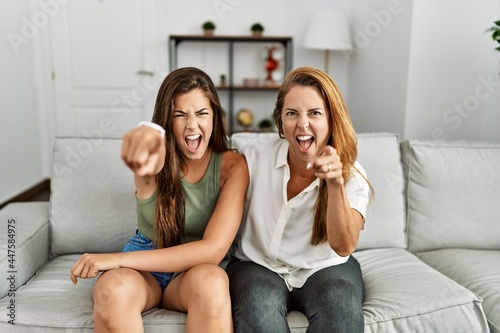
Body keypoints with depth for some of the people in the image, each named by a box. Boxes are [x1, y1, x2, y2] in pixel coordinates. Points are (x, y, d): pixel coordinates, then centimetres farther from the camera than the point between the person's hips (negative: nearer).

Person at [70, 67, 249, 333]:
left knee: (212, 281, -35)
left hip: (194, 267, 0)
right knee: (113, 289, -34)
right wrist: (150, 134, -66)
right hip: (143, 265, 0)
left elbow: (213, 250, -22)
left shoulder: (232, 166, -13)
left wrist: (117, 258, -25)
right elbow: (152, 159, -39)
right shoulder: (157, 156, -11)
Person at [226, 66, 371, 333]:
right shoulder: (254, 159, -10)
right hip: (258, 265, -1)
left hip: (325, 268, 2)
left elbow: (344, 247, -19)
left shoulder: (352, 175, -7)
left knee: (342, 306, -30)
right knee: (258, 305, -34)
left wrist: (335, 184, -33)